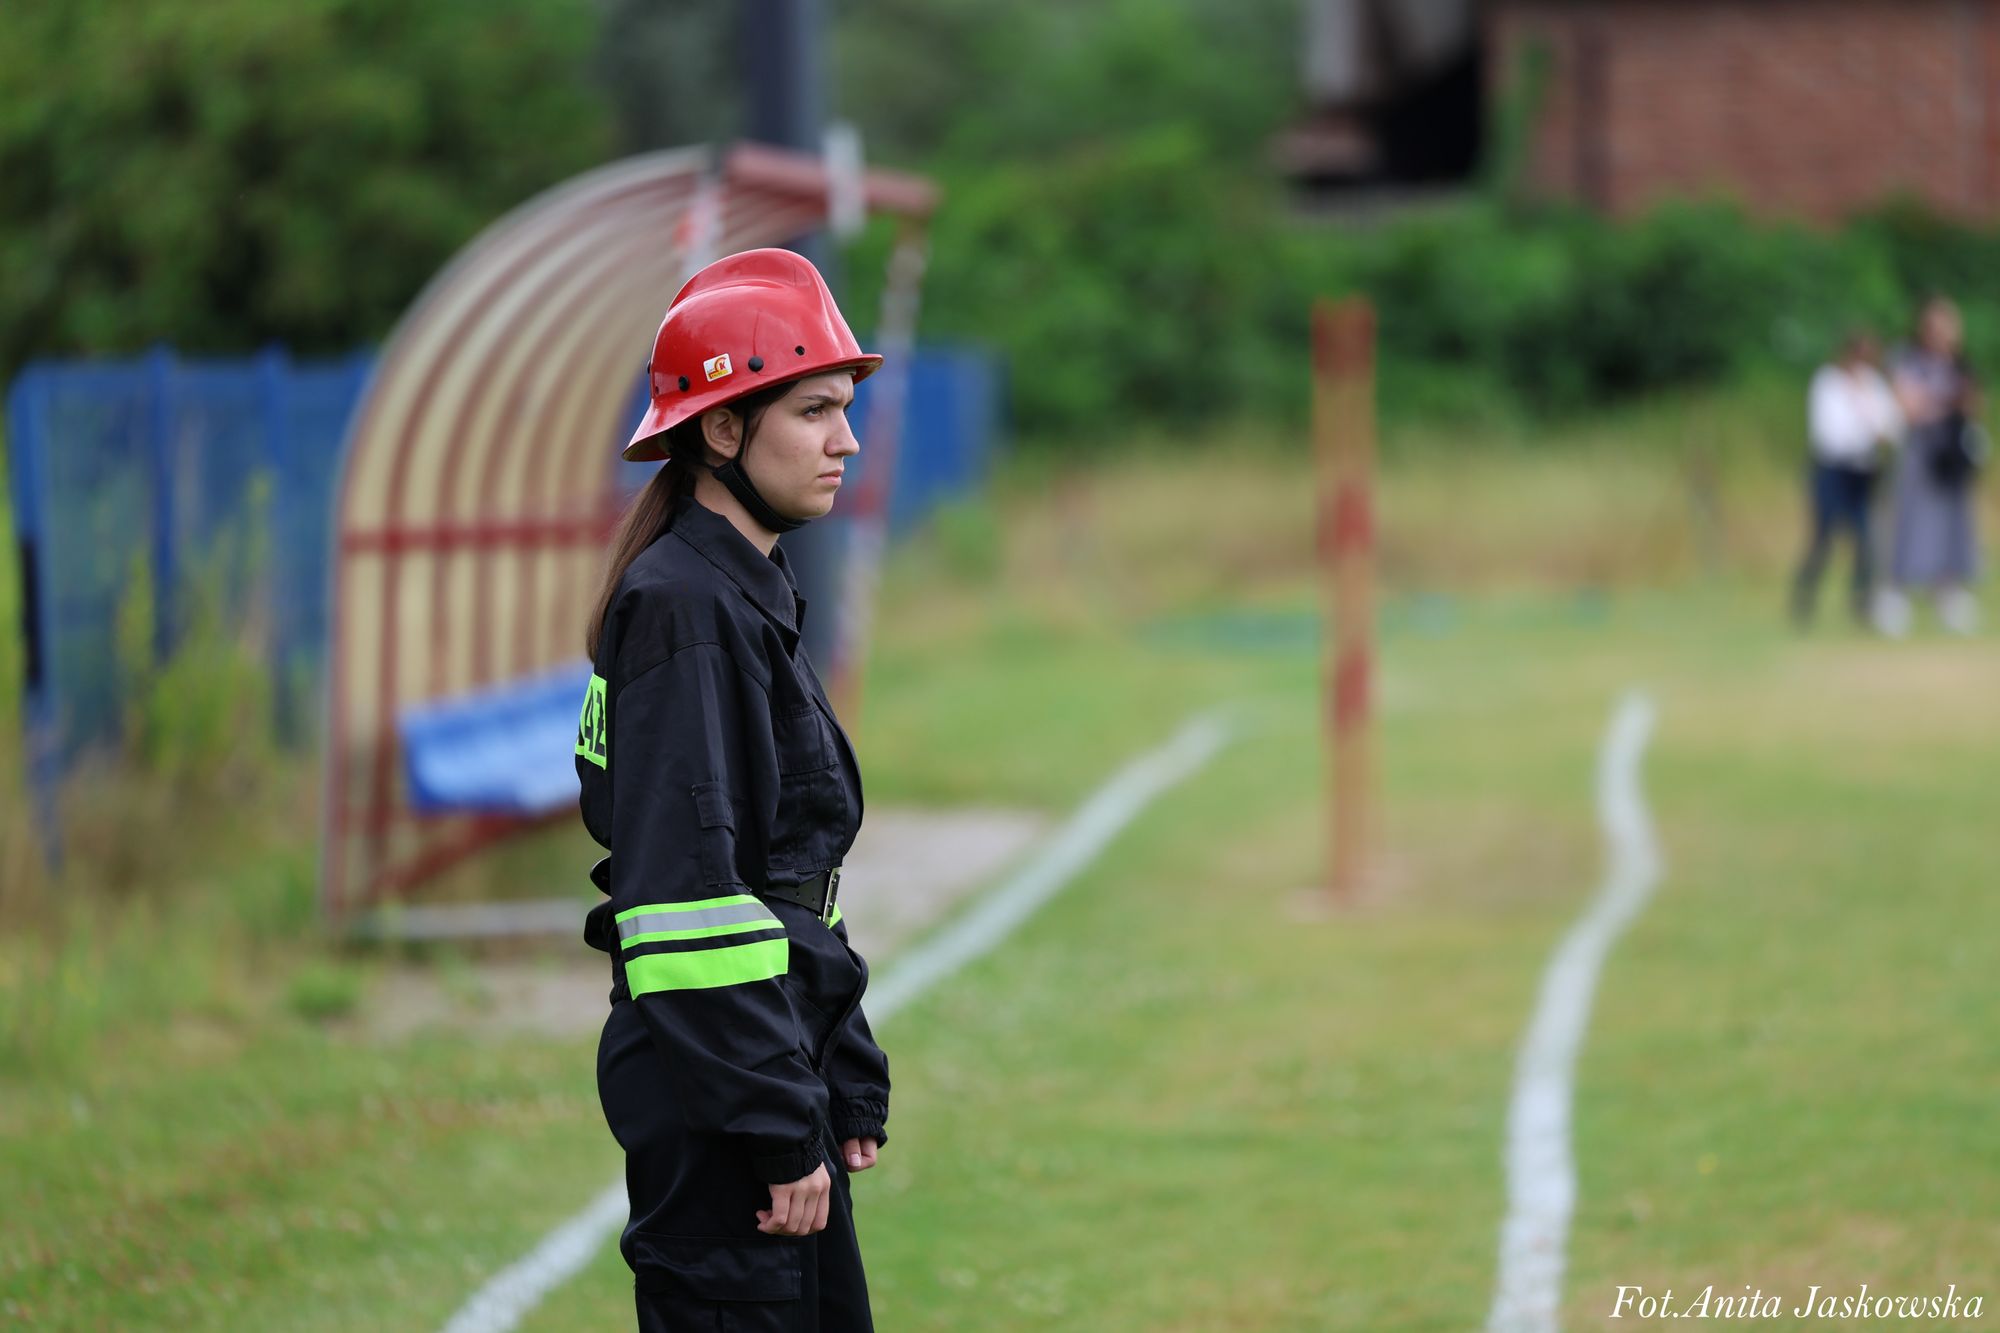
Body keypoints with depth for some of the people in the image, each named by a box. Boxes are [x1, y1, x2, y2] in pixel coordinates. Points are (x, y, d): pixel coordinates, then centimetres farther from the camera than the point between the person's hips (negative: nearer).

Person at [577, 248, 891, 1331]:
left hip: (778, 1069, 10)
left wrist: (847, 1088, 18)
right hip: (714, 1102, -10)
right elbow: (686, 893, -21)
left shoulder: (751, 595, 16)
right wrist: (782, 1130, -21)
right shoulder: (681, 608, -15)